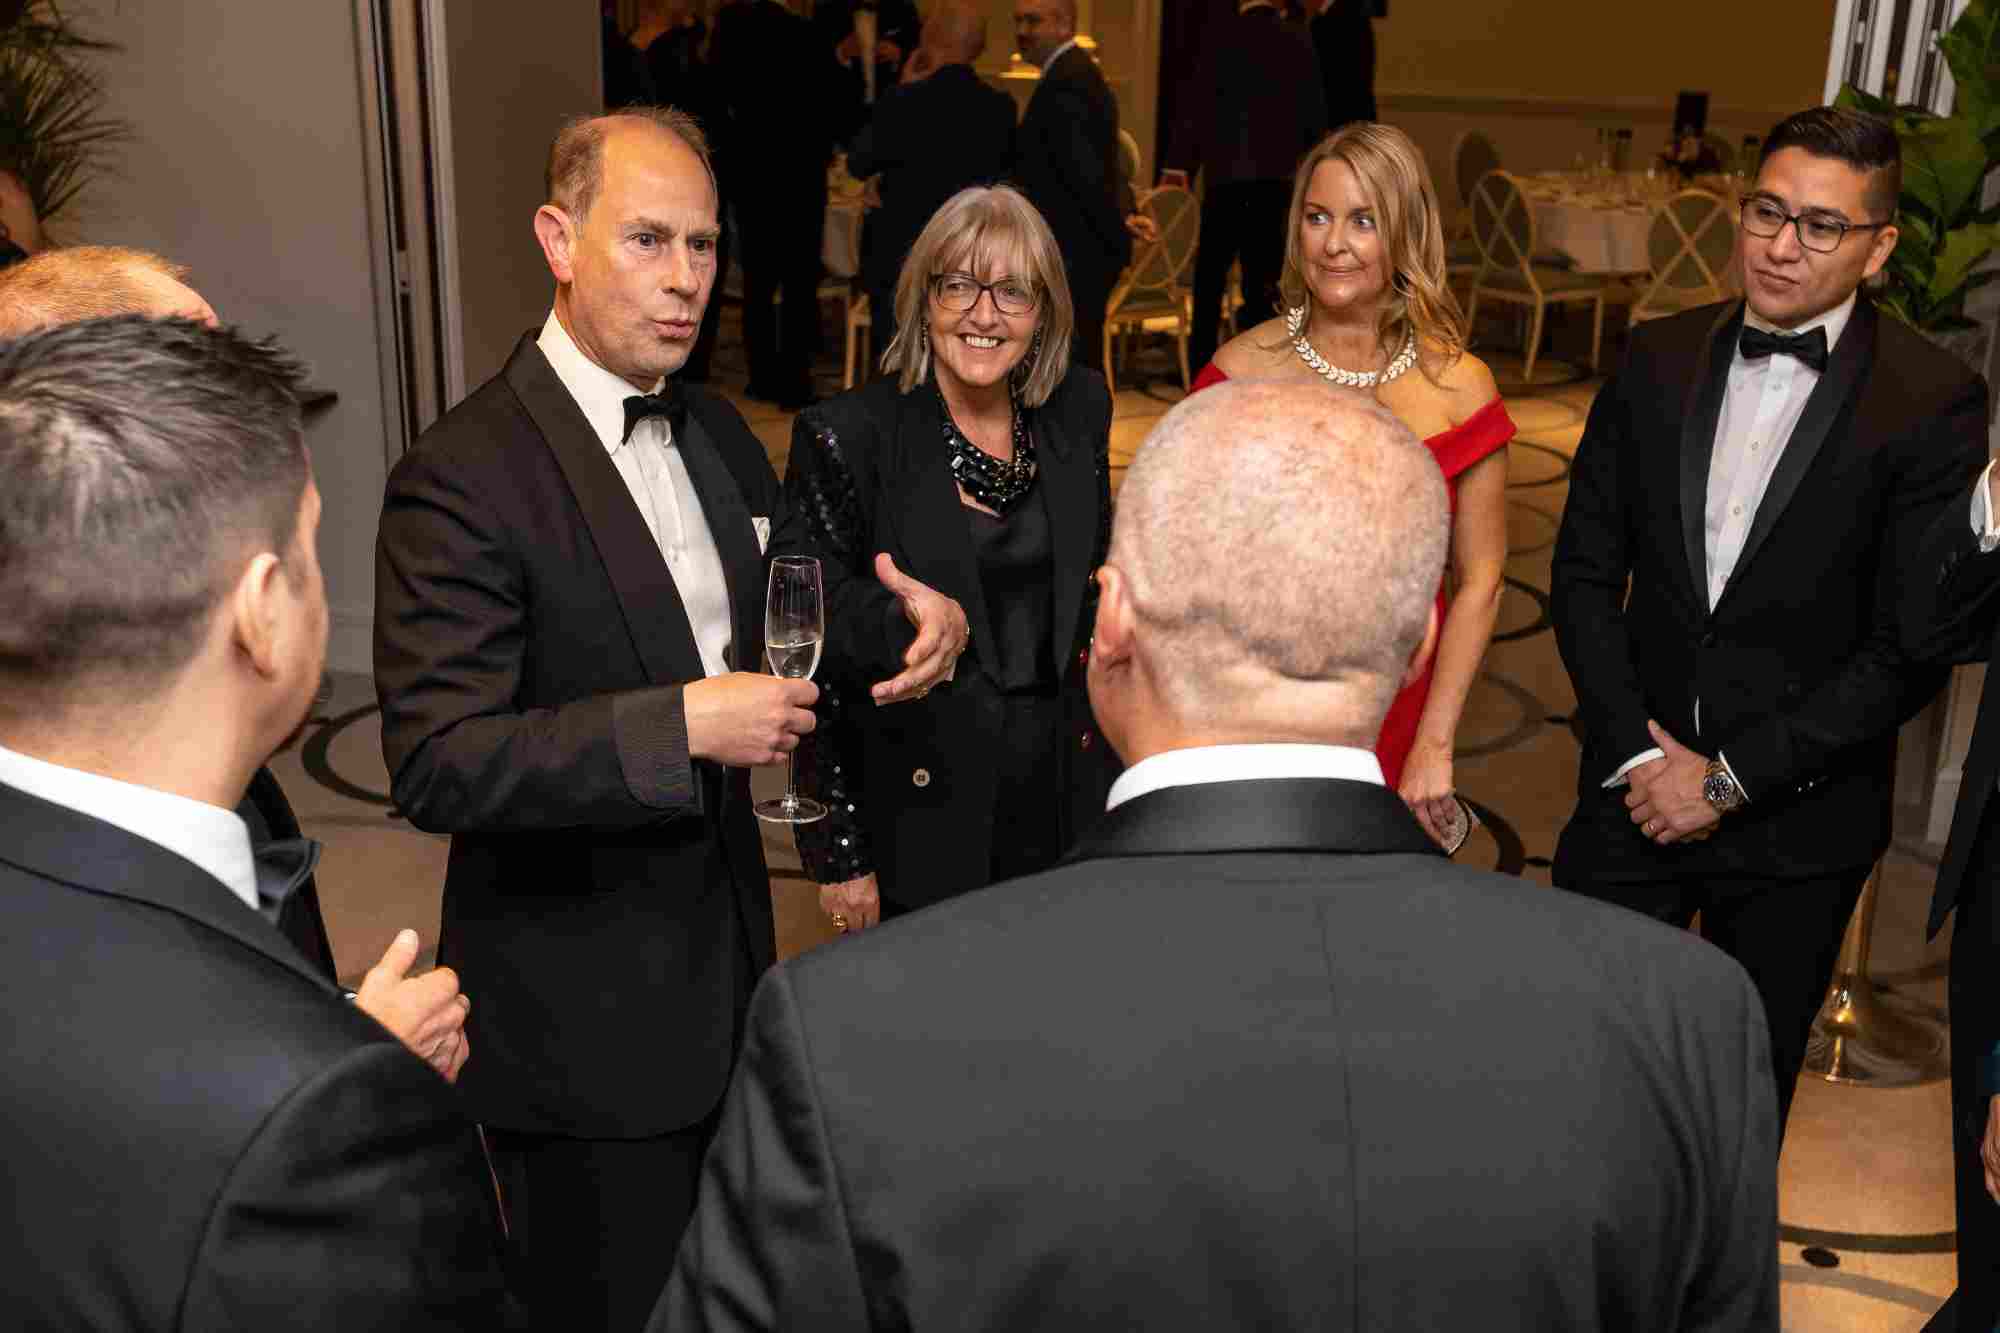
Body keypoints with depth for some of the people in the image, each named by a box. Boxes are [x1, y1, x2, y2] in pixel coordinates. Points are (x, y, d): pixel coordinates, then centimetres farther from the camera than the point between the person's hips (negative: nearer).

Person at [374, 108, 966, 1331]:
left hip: (728, 956, 7)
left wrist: (917, 619, -3)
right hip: (581, 1015, -7)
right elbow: (436, 764, -25)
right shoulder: (465, 475, -20)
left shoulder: (719, 436, 5)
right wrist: (684, 724, -31)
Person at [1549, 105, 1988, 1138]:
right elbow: (1585, 569, 1)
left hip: (1798, 818, -2)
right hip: (1639, 786, 3)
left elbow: (1908, 651, -13)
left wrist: (1728, 780, -14)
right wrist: (1638, 752, -8)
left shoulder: (1934, 403, -12)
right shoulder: (1659, 358, -1)